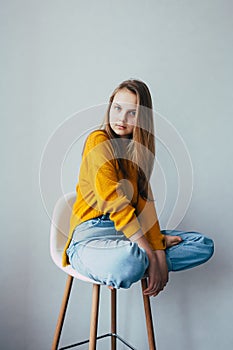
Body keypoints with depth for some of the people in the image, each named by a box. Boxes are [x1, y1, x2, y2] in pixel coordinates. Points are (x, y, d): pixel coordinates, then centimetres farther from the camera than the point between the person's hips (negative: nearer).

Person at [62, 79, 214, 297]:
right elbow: (115, 205, -18)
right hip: (93, 234, -7)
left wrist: (158, 247, -9)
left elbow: (145, 201, 4)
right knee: (127, 263, -42)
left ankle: (136, 264, -14)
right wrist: (151, 255, -20)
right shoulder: (99, 140, -8)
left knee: (204, 245, -2)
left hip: (133, 233, 8)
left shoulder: (137, 148, 14)